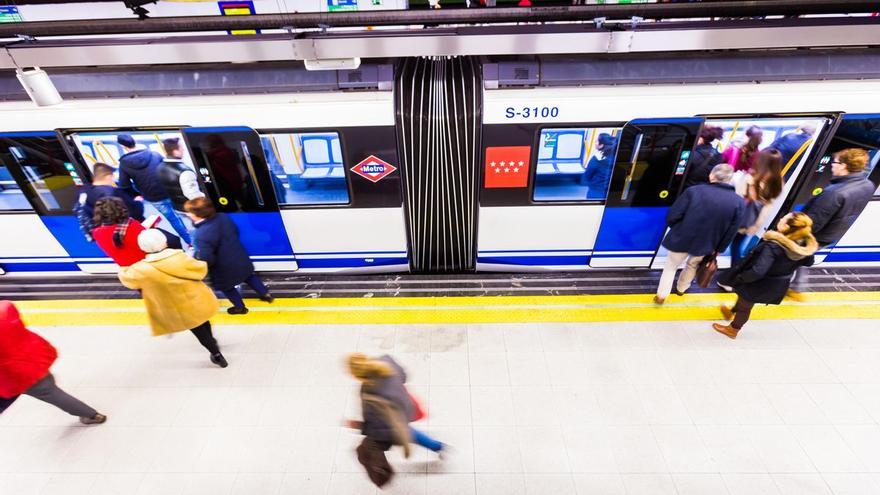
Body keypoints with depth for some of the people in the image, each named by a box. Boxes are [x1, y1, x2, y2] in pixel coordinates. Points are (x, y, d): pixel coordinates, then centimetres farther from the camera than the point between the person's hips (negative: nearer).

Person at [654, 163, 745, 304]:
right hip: (704, 245, 3)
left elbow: (672, 216, -17)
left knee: (671, 267, 20)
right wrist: (718, 249, 11)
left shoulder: (694, 190, -18)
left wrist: (677, 230, 4)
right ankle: (681, 289, 52)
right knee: (693, 266, 32)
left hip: (681, 239, -3)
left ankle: (661, 296, 28)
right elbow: (730, 232, -4)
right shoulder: (739, 202, -10)